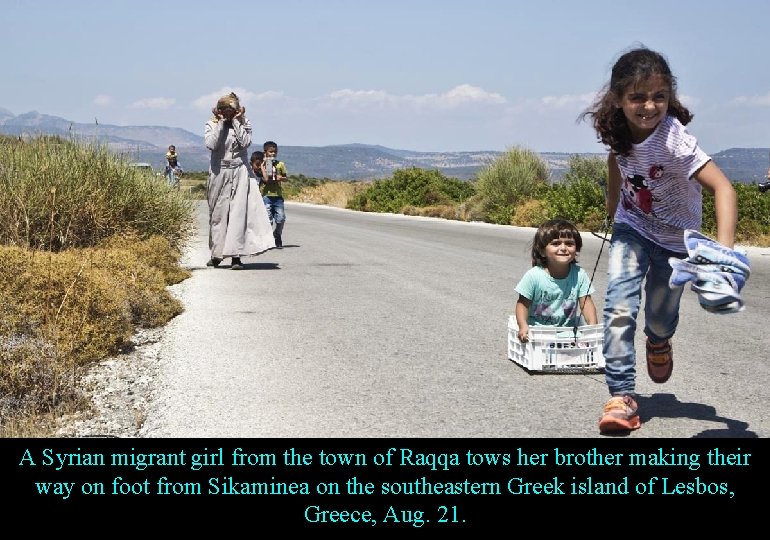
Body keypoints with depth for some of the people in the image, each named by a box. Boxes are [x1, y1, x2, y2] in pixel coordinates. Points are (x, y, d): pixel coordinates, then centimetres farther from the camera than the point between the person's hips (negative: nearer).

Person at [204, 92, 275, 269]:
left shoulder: (244, 123, 7)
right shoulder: (212, 124, 6)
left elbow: (245, 143, -10)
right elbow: (211, 144, -12)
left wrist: (236, 122, -7)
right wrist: (220, 123, -8)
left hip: (240, 173, 0)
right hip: (219, 173, 1)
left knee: (239, 213, -9)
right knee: (218, 214, 4)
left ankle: (236, 256, -11)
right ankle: (217, 254, 17)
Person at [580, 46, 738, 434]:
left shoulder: (674, 140, -34)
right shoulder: (616, 130, -17)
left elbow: (723, 187, -43)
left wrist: (724, 248, -56)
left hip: (675, 239, -3)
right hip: (632, 229, 3)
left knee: (660, 321, 10)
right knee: (619, 308, -17)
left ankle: (659, 344, 48)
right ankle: (621, 397, -12)